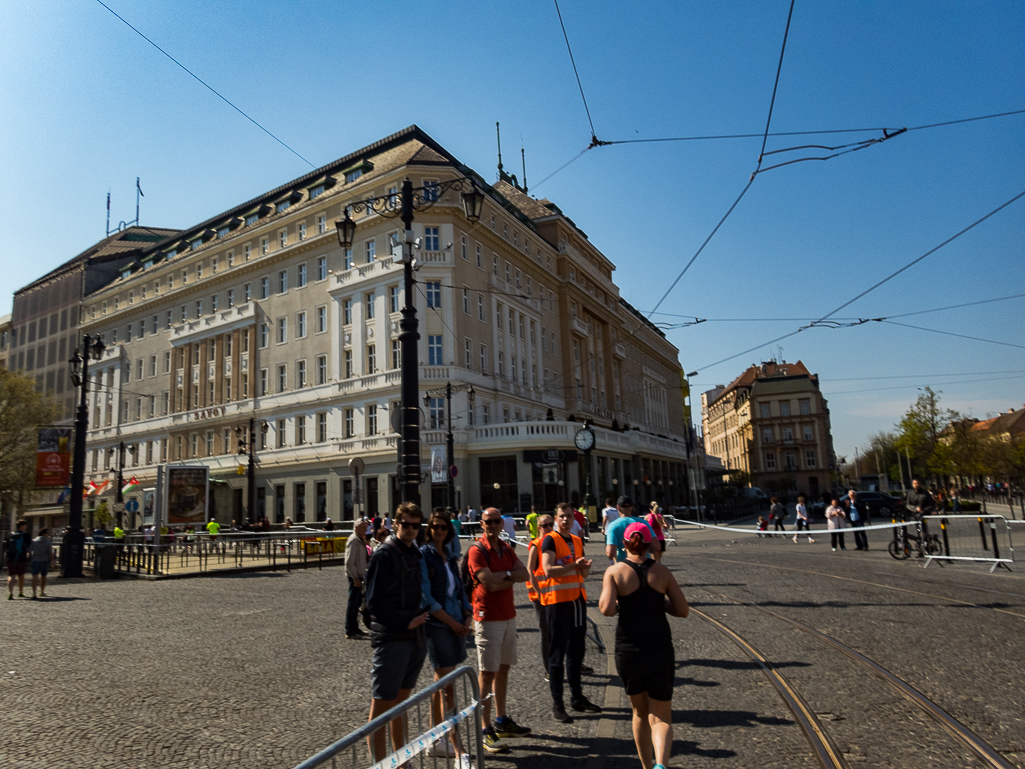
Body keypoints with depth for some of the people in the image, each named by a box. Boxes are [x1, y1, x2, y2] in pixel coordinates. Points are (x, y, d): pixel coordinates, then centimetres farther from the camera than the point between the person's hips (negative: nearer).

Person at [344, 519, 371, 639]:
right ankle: (350, 631, 3)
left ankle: (354, 628, 27)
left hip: (359, 576, 10)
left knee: (357, 602, 16)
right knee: (353, 603, -4)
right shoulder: (353, 541, -17)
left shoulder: (360, 541, 14)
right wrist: (355, 578, -21)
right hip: (354, 576, -10)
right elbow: (349, 562, -22)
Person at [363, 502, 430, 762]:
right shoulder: (384, 555, -11)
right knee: (380, 706, 0)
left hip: (415, 639, 8)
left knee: (401, 702, 18)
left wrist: (421, 624, 9)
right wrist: (405, 623, -17)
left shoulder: (415, 554, 12)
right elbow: (374, 603, -15)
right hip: (391, 640, -7)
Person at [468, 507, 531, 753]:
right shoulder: (476, 550, -12)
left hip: (508, 616, 7)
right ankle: (486, 730, 4)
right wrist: (509, 574, -6)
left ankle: (501, 721, 28)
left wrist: (502, 578, -13)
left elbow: (524, 574, 0)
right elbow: (488, 582, -22)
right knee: (488, 673, -3)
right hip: (488, 619, -7)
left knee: (503, 669, 15)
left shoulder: (506, 549, 10)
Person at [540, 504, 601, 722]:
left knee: (576, 651, 16)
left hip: (577, 598, 7)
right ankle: (557, 704, 8)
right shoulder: (550, 540, -9)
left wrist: (585, 568, -2)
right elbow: (549, 570, -21)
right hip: (557, 600, -7)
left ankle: (577, 698, 28)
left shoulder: (577, 541, 13)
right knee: (557, 653, 0)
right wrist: (574, 565, -22)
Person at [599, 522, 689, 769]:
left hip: (629, 651, 0)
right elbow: (683, 610, 1)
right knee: (660, 717, 7)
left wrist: (620, 602, 4)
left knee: (640, 713, 22)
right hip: (660, 649, 0)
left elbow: (607, 609, -18)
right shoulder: (662, 571, 0)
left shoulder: (614, 572, -6)